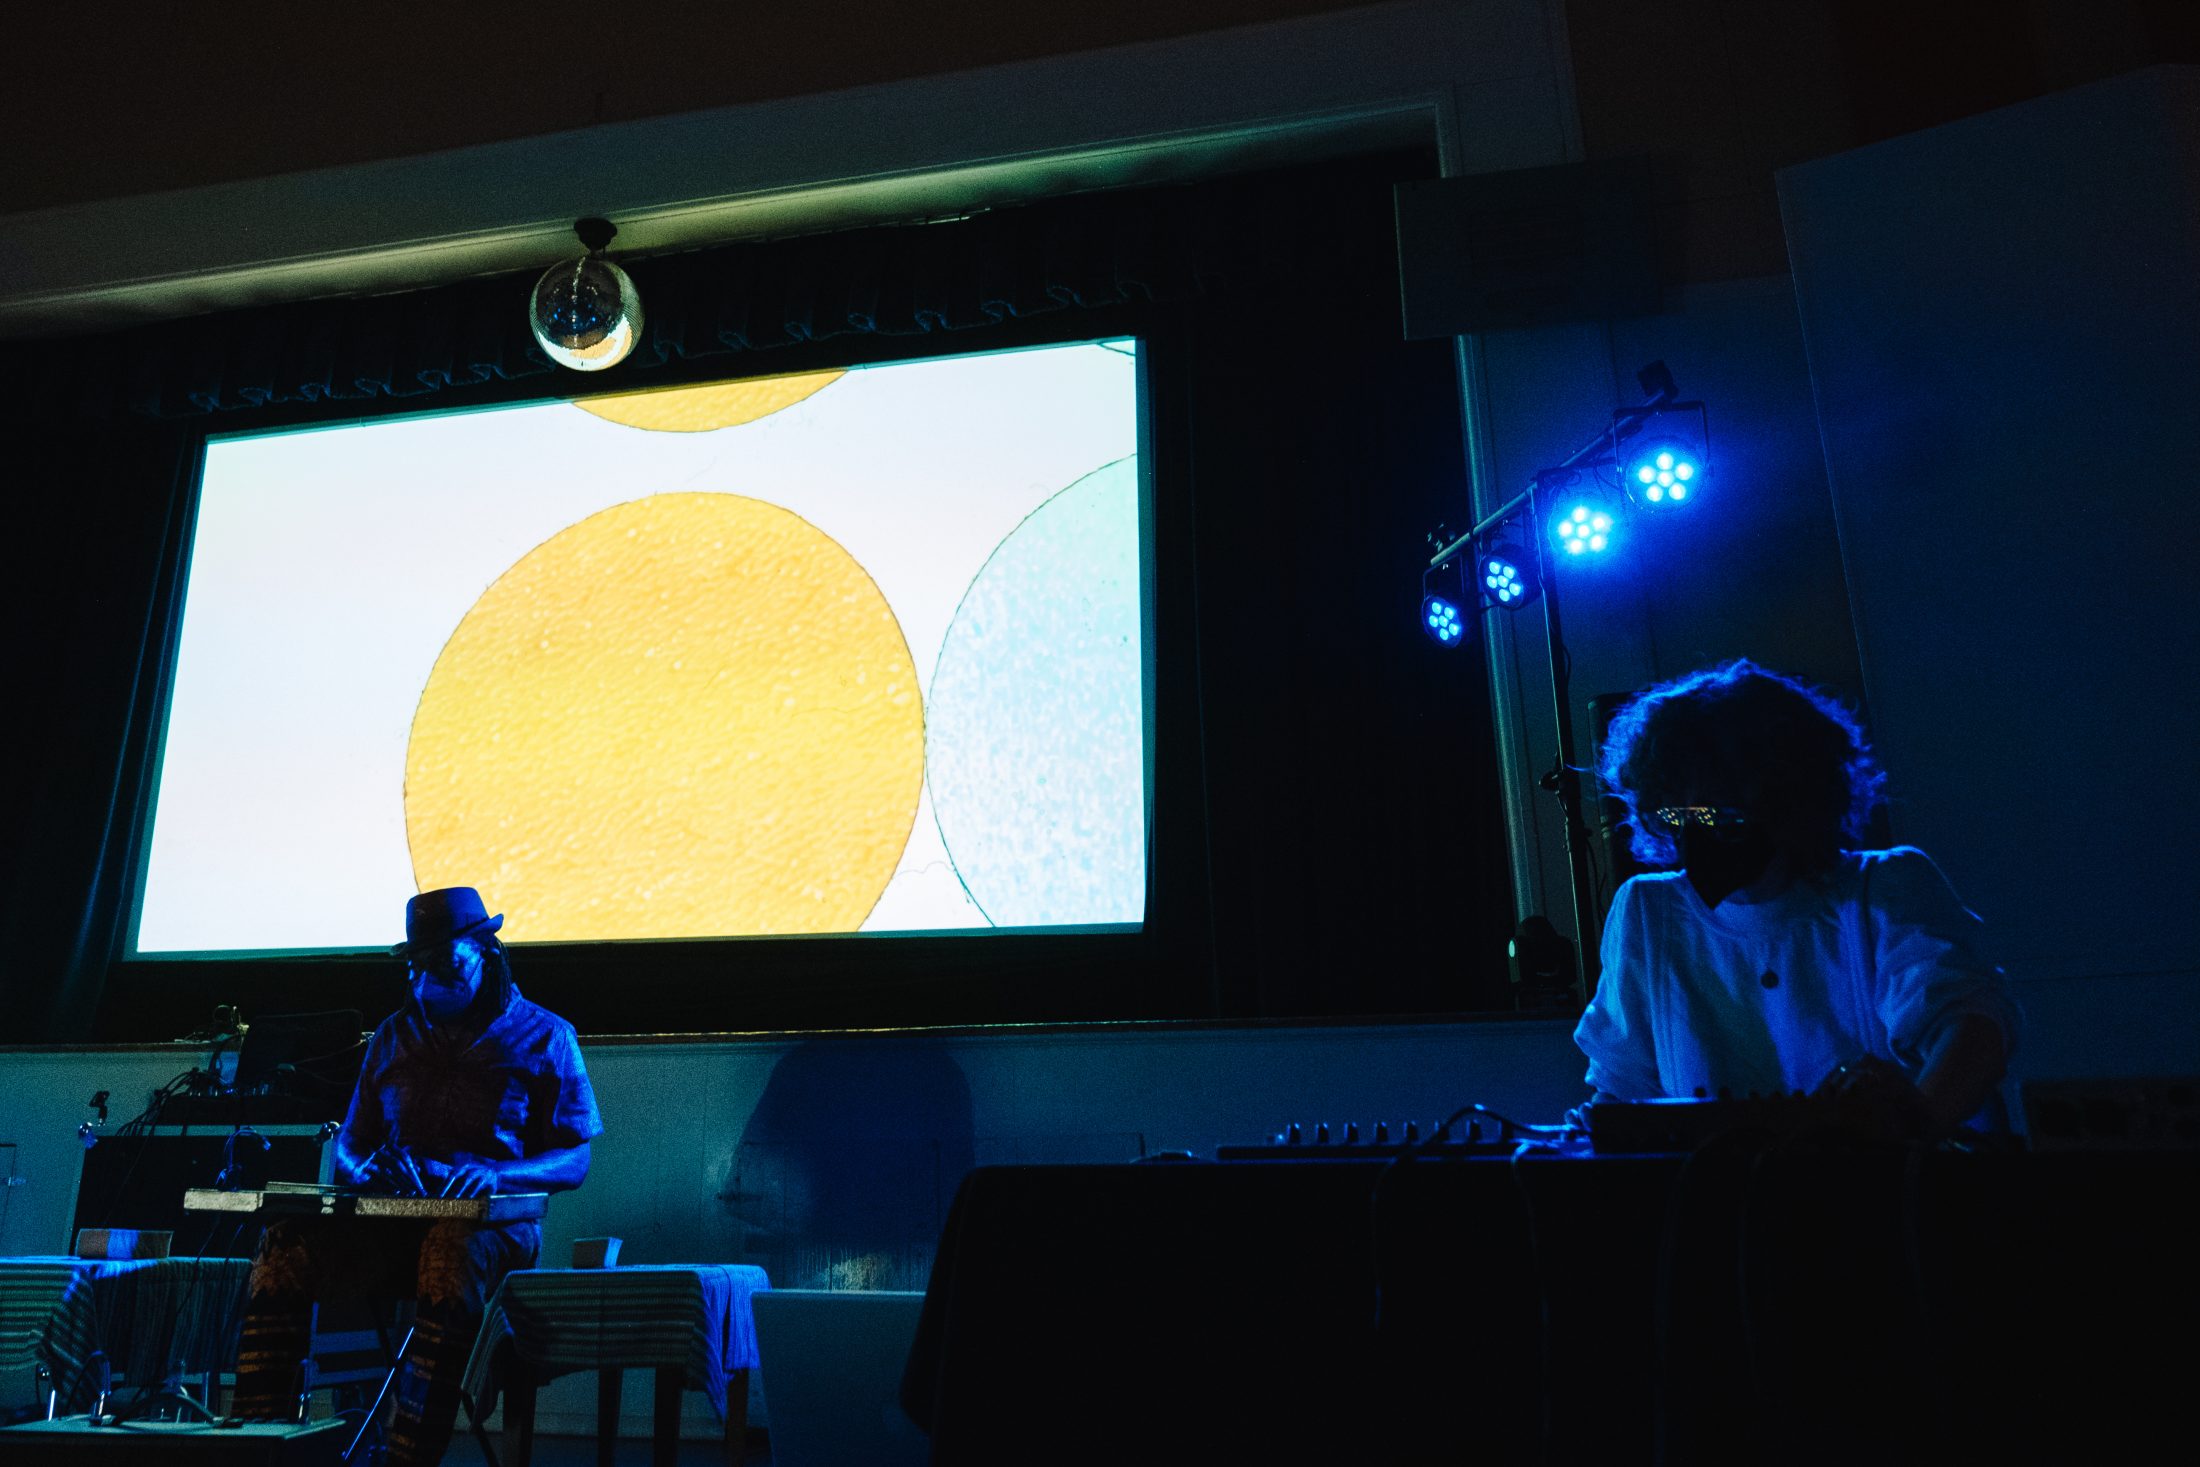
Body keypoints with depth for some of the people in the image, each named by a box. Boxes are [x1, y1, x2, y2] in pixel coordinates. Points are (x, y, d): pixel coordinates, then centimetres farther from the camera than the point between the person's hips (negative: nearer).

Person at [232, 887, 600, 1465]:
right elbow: (349, 1145, 21)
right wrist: (364, 1168, -4)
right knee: (287, 1242, -23)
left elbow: (575, 1160, -2)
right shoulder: (394, 1036, 16)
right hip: (397, 1220, 5)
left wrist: (496, 1172, -21)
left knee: (451, 1247, -39)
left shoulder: (544, 1037, 3)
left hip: (495, 1219, -4)